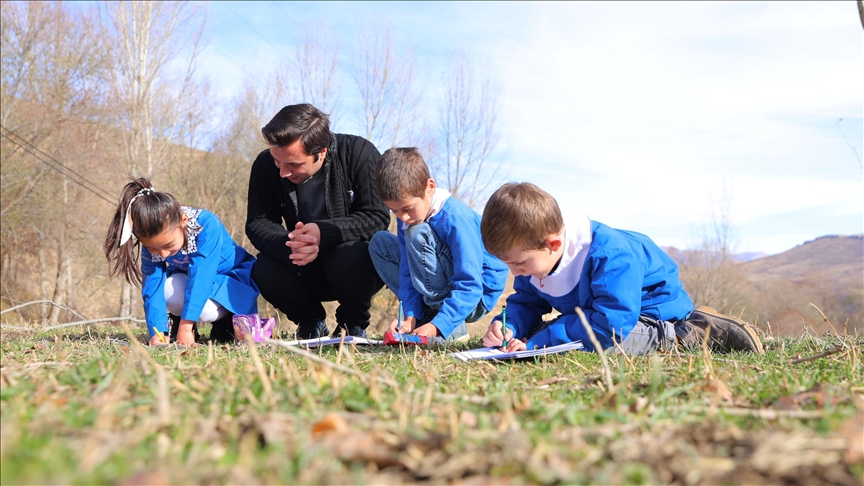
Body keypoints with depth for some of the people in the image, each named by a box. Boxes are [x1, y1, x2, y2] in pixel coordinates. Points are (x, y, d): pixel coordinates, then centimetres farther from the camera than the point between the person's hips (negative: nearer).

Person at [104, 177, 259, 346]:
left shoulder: (207, 224, -35)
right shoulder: (152, 242, -20)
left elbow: (201, 276, -39)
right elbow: (152, 289, -23)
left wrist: (185, 327, -42)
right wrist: (158, 332, -37)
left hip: (233, 277, -4)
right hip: (188, 278, 4)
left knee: (206, 309, -33)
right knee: (167, 289, -29)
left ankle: (226, 321, 2)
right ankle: (177, 320, 3)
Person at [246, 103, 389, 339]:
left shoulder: (359, 153, -20)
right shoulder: (265, 165, -10)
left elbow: (377, 217, -21)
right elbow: (257, 223, -10)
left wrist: (323, 232, -36)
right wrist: (289, 244, -32)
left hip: (353, 260, -3)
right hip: (307, 274, 3)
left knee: (350, 258, -36)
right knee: (264, 270, -25)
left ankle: (353, 323, -2)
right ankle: (310, 322, 6)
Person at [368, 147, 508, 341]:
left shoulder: (455, 218, -27)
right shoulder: (408, 219, -5)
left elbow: (469, 286, -30)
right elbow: (408, 273, -5)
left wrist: (437, 326, -37)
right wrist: (411, 316, -19)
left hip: (476, 297, -8)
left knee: (417, 234, -28)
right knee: (380, 242, 3)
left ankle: (453, 329, -22)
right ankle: (428, 312, -2)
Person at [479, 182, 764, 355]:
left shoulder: (610, 256, -36)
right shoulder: (534, 256, -11)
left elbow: (608, 326, -42)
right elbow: (525, 304, 0)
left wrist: (537, 343, -41)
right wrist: (508, 327, -25)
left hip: (657, 307, -10)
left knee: (612, 343, -36)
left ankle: (694, 333, -9)